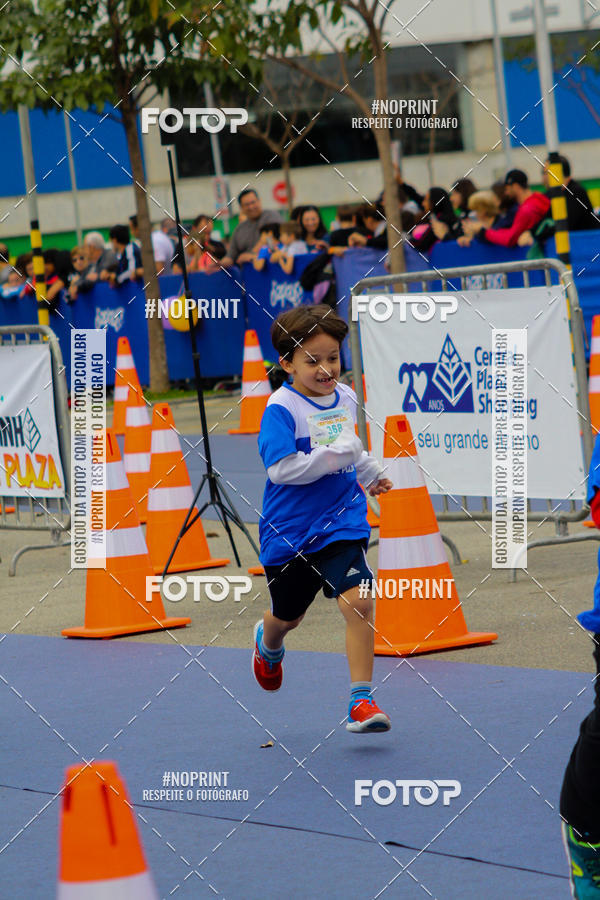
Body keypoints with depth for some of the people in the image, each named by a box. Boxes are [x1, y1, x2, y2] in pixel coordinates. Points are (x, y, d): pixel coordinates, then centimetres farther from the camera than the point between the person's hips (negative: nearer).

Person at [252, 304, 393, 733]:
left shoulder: (346, 398, 5)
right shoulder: (281, 408, -16)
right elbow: (280, 468, -27)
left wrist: (371, 472, 35)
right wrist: (333, 457, -28)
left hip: (340, 521, 3)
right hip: (290, 530, -3)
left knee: (358, 601, -19)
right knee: (288, 616, 17)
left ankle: (361, 701, -13)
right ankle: (268, 643, 56)